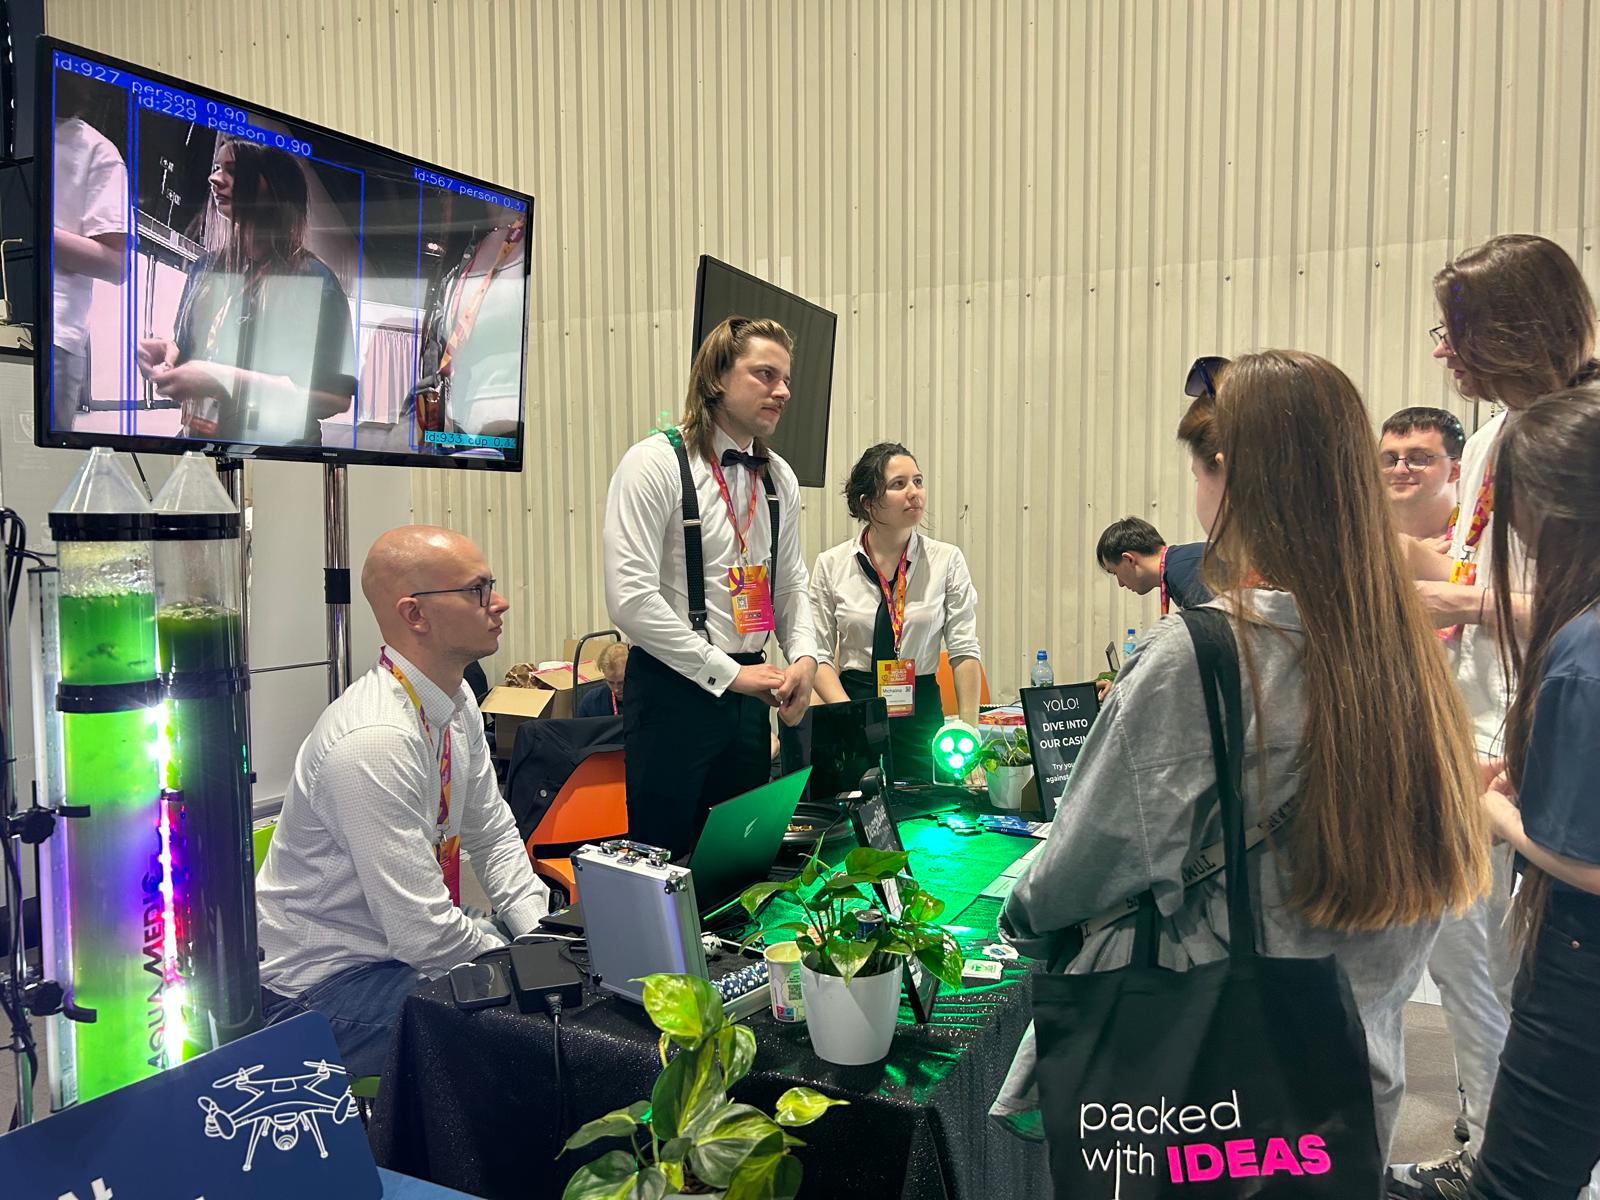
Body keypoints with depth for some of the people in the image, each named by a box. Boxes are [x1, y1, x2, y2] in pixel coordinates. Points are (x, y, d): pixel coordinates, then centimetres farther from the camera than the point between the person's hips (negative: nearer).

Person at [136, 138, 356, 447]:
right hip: (195, 437, 4)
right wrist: (169, 354, 2)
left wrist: (225, 381, -18)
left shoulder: (312, 278, -6)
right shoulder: (205, 268, 12)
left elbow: (336, 396, -14)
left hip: (274, 445, -4)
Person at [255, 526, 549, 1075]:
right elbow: (424, 934, -28)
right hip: (324, 984, -8)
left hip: (409, 942, 8)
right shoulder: (374, 741, -30)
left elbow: (493, 835, 9)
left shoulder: (456, 700, -1)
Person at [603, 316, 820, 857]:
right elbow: (631, 601, -19)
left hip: (748, 688, 6)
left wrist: (804, 658, -2)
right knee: (665, 855, 4)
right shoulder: (655, 463, -12)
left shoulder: (779, 479, 9)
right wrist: (729, 673, -16)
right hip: (673, 689, -6)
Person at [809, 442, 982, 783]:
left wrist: (969, 730, -7)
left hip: (921, 714, 0)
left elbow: (965, 651, -1)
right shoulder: (831, 564, 0)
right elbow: (820, 654, -1)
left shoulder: (947, 561, -1)